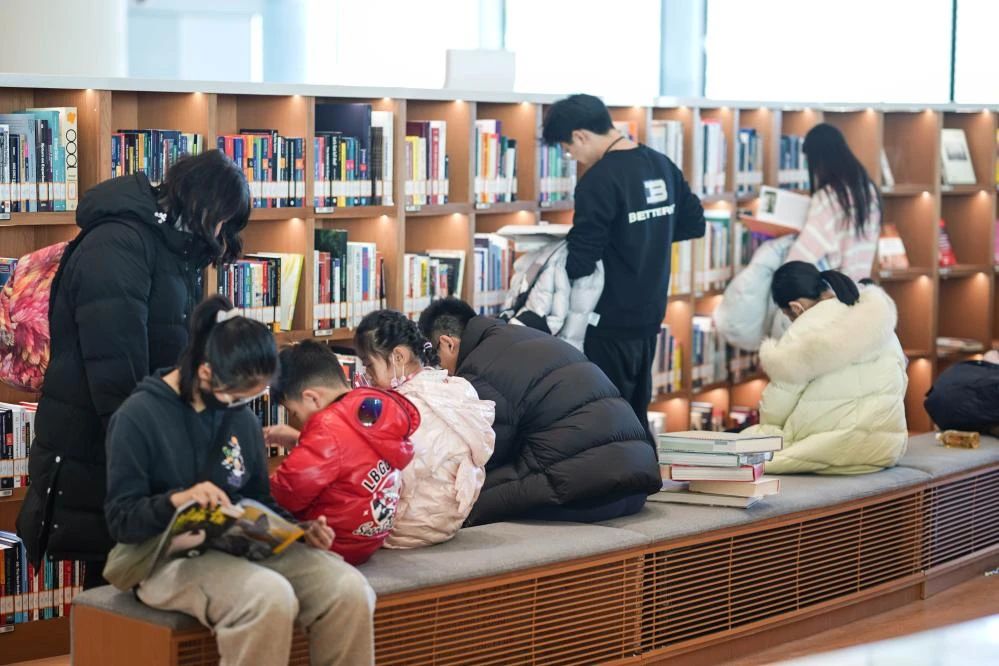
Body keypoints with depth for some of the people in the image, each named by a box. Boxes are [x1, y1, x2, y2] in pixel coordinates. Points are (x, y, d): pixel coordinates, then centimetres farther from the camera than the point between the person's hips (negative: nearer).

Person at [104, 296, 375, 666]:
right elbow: (121, 520, -10)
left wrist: (301, 530, -1)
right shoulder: (139, 416, -8)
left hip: (244, 545, 6)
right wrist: (176, 500, -30)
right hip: (171, 557, -6)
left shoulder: (242, 418, 11)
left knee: (349, 589, -19)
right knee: (269, 597, -36)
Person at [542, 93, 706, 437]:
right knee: (636, 419, 16)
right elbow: (694, 224, 16)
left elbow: (580, 263, -20)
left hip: (611, 322, -8)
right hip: (650, 317, 8)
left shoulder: (599, 180, -18)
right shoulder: (662, 166, 6)